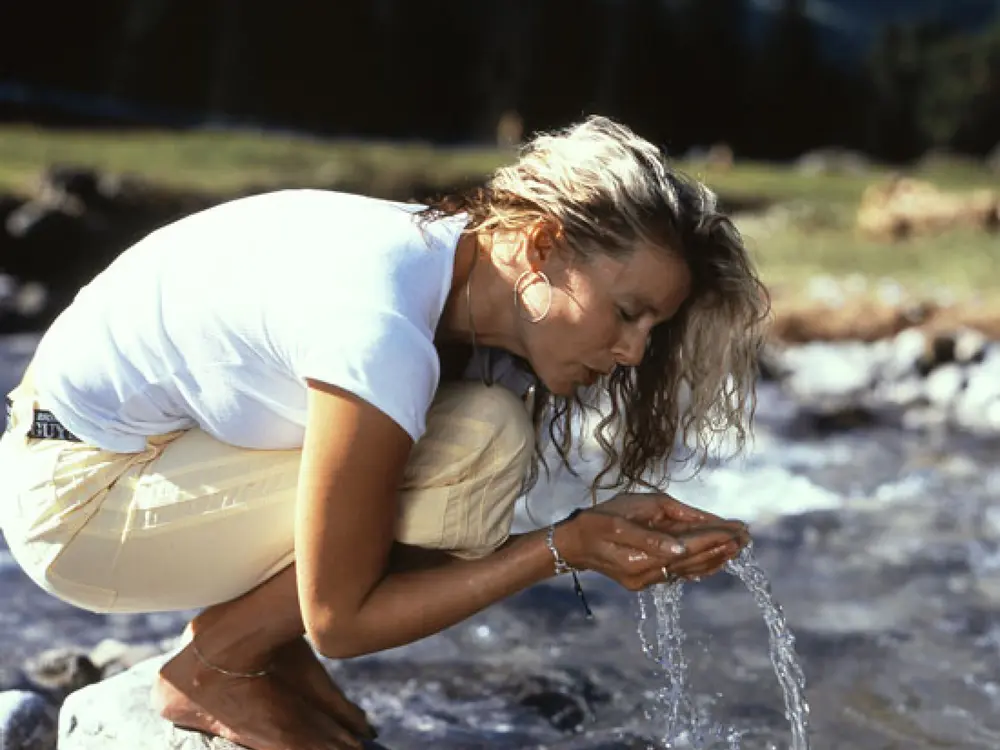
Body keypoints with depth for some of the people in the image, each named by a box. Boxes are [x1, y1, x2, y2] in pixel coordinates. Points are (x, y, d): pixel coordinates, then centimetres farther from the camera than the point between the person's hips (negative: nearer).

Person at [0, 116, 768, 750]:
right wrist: (566, 548, -22)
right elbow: (339, 620, -22)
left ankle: (264, 641, 9)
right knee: (478, 451, -22)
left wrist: (605, 526, -15)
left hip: (153, 440, 9)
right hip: (76, 496, -8)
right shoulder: (385, 329, -31)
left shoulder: (456, 256, -5)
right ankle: (216, 667, -3)